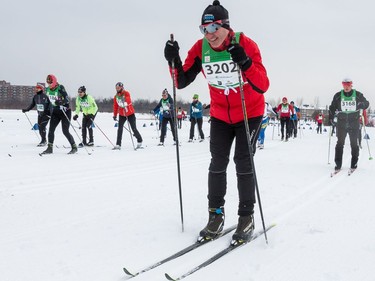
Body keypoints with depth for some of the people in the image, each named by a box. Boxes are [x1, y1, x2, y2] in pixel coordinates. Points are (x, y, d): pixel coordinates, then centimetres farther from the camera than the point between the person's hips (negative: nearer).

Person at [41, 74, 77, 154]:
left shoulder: (60, 88, -18)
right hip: (55, 112, 7)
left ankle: (74, 147, 4)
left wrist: (61, 102, -42)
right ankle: (50, 148, 4)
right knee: (51, 130, -3)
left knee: (65, 131, -9)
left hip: (65, 111, -6)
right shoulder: (48, 89, 3)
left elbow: (67, 100, -24)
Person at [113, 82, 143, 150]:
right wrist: (115, 115, 8)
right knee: (120, 129, -5)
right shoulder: (116, 96, 4)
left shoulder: (126, 93, -10)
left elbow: (128, 101, -27)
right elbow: (115, 106, 10)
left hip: (130, 114, -4)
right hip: (122, 115, 4)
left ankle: (139, 141, 19)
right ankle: (118, 145, -1)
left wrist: (125, 103, -47)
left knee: (134, 129, 0)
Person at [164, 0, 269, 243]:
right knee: (217, 163, 1)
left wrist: (245, 63, -45)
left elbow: (263, 86, -30)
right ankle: (216, 215, 13)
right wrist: (174, 61, -26)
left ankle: (247, 218, 7)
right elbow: (182, 82, -9)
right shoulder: (200, 48, -12)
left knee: (243, 163, -6)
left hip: (250, 114, -3)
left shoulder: (246, 44, -23)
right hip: (220, 115, 3)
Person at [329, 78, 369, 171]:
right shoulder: (338, 96, 2)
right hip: (341, 123, 0)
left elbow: (366, 103, 10)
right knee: (340, 143, -2)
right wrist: (331, 118, -2)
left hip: (354, 124, 0)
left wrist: (362, 105, -13)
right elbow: (332, 108, 10)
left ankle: (354, 163, 16)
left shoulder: (358, 95, 0)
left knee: (354, 144, 5)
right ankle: (338, 164, 2)